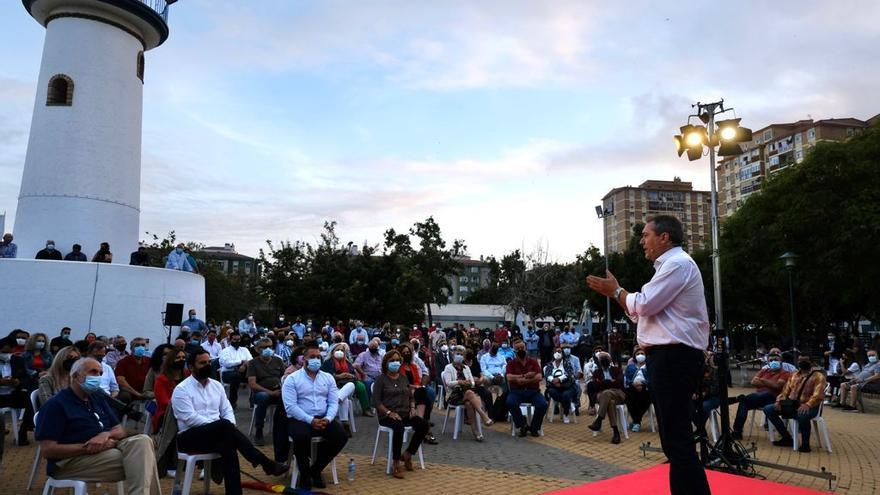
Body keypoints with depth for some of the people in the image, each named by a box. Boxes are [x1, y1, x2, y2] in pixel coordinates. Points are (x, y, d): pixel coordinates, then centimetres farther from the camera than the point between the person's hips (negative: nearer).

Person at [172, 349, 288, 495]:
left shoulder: (216, 385, 14)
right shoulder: (182, 390, -6)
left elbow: (227, 410, 14)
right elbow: (190, 419, -17)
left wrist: (230, 426, -11)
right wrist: (224, 426, -21)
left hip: (217, 434, 6)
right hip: (190, 437, -5)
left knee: (228, 445, -33)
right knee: (224, 425, -34)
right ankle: (266, 463, -37)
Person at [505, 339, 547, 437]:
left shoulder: (533, 361, 8)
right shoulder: (511, 363, 6)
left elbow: (539, 377, -6)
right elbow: (509, 378, -9)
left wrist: (524, 380, -16)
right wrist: (525, 375, -12)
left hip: (533, 390, 1)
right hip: (516, 391, -1)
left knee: (543, 404, -27)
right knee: (510, 403, -33)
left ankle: (534, 427, 0)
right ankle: (523, 426, -8)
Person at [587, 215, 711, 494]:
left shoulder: (677, 264, -11)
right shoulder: (669, 266, 22)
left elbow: (645, 304, -17)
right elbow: (641, 311, 22)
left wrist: (615, 291, -1)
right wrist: (615, 293, 14)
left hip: (674, 358, -11)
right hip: (668, 357, 11)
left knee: (678, 439, -9)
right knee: (674, 437, 16)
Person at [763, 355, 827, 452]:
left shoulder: (818, 376, 0)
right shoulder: (794, 376, 20)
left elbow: (818, 395, -15)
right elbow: (786, 391, 17)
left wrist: (807, 405, -33)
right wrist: (779, 401, -4)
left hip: (809, 407, -6)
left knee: (802, 415, -42)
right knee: (768, 409, -12)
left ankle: (805, 444, -16)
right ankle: (787, 438, -1)